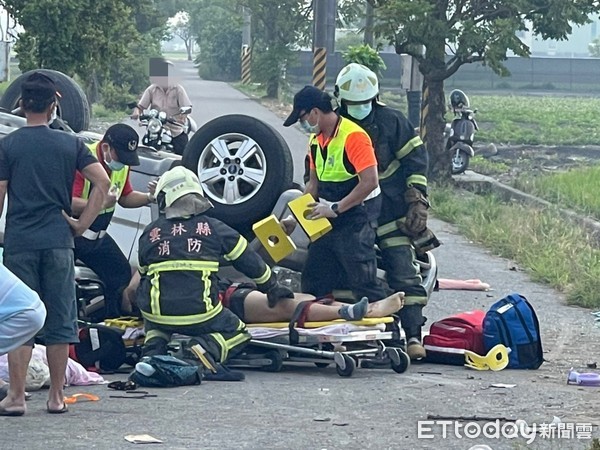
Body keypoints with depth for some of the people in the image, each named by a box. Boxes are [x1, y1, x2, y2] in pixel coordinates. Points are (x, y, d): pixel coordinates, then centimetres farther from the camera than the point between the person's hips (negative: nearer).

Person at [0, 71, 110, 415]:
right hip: (59, 241, 1)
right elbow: (103, 182, -5)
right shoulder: (70, 144, 4)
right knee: (60, 320, 7)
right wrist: (83, 223, 1)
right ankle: (56, 396, 8)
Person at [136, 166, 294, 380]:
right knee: (238, 334, 22)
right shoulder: (213, 228, 7)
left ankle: (153, 350, 4)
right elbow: (249, 261, 17)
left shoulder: (150, 232, 10)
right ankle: (208, 347, -11)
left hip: (160, 314, 2)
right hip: (200, 314, -2)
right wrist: (272, 288, 32)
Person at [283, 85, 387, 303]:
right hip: (326, 224, 9)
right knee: (313, 285, 13)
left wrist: (335, 208, -20)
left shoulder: (353, 136, -17)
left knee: (364, 286, -9)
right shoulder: (316, 140, 11)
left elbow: (369, 182, -23)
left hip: (354, 222, -9)